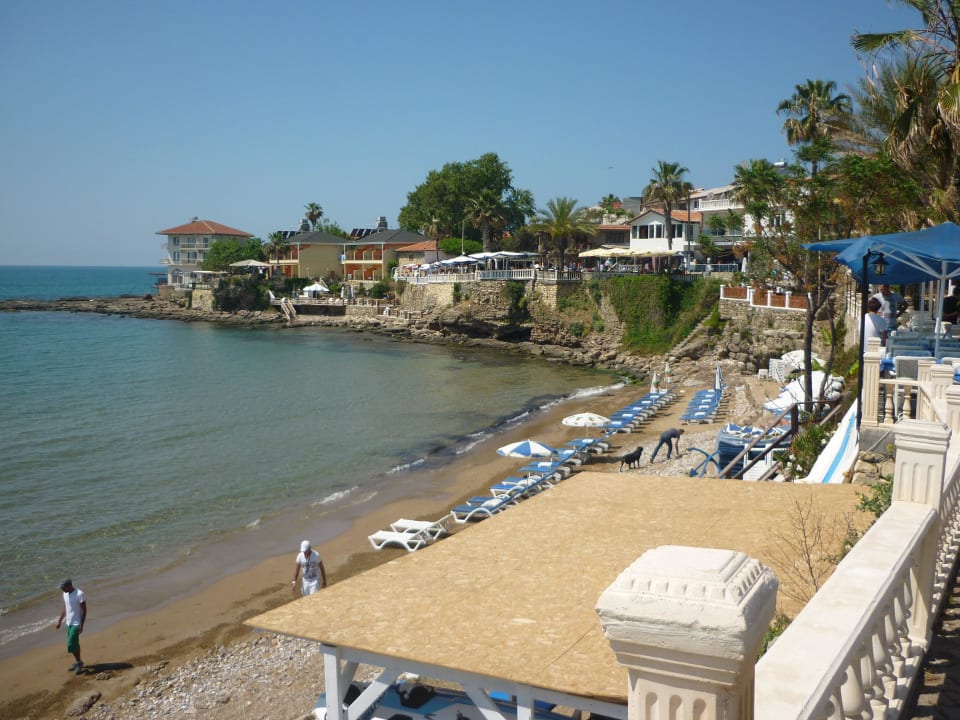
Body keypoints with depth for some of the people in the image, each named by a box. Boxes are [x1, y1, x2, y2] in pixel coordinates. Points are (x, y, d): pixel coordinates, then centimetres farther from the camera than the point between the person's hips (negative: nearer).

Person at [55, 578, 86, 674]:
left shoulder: (80, 594, -19)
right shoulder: (65, 594, 5)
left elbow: (84, 611, -16)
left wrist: (81, 626, -18)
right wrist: (60, 621, 16)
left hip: (76, 624, -7)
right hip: (69, 623, 7)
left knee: (71, 645, -10)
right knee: (74, 644, 14)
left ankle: (79, 662, 6)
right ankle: (78, 663, 26)